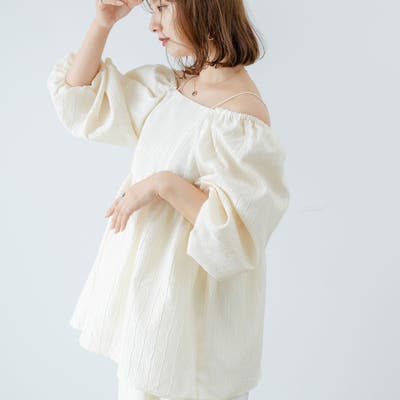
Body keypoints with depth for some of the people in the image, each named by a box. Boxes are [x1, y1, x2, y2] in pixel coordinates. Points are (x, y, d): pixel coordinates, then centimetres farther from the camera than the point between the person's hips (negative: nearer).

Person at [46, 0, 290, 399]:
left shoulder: (241, 113, -22)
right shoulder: (165, 85, 2)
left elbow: (236, 232, -23)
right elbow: (78, 99, 9)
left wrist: (165, 183, -27)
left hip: (188, 298, -7)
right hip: (144, 282, 7)